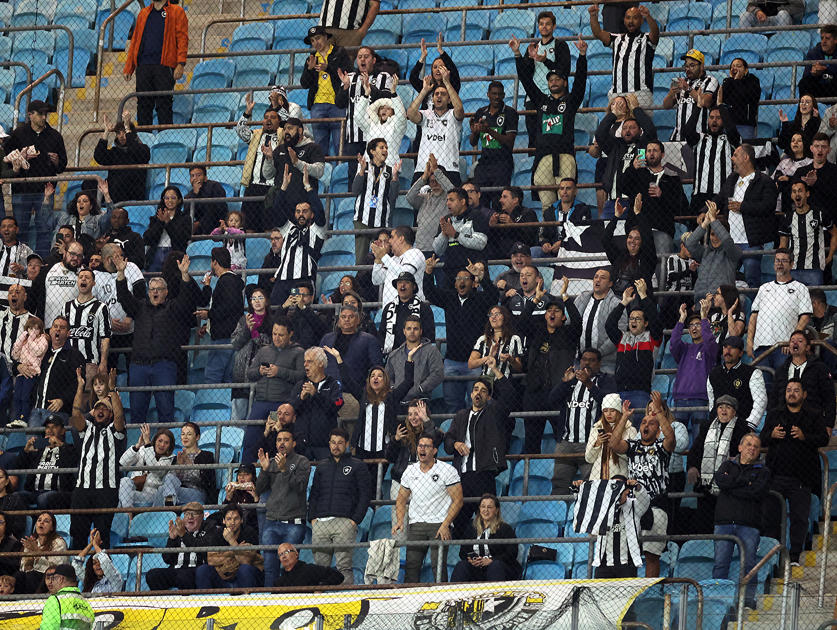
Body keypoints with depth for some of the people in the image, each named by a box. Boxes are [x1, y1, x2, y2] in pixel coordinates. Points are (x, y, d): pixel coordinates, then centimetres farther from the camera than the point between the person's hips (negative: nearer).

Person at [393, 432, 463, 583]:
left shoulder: (447, 470, -1)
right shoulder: (410, 471, 12)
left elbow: (457, 501, -4)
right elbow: (401, 499, 20)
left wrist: (445, 525, -13)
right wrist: (400, 521, 2)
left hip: (439, 524, -4)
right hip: (416, 524, 4)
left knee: (438, 565, -13)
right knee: (411, 564, -5)